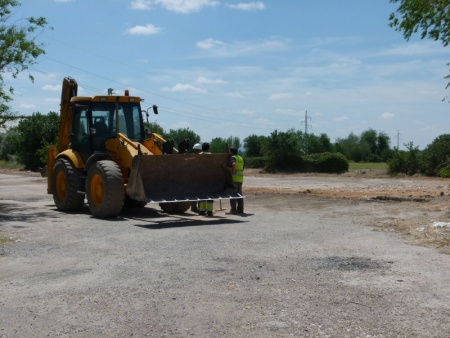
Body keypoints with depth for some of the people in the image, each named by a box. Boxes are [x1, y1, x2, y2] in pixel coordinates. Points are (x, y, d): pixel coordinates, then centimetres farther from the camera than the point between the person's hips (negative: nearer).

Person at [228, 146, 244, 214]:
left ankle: (233, 210, -6)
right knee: (239, 194, 12)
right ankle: (240, 209, 13)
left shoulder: (232, 158, -8)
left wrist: (232, 172, -19)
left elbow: (234, 164, -27)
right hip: (240, 179, 8)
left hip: (233, 179, -8)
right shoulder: (241, 158, 18)